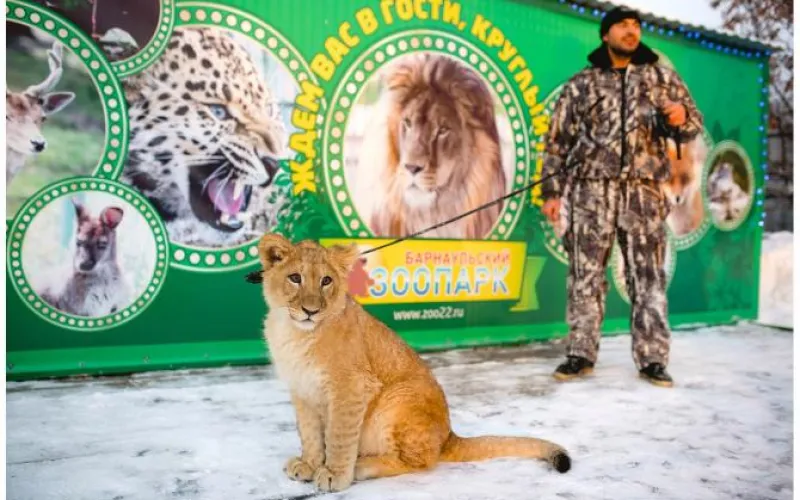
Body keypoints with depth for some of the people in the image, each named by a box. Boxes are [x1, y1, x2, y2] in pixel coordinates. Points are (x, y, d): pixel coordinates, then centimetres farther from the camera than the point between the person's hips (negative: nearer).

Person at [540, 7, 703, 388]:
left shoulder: (662, 77, 16)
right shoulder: (581, 84, 12)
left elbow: (693, 125, 15)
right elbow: (558, 140, 9)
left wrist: (681, 117, -9)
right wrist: (551, 191, 2)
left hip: (643, 192, 1)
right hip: (590, 191, -1)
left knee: (648, 277, 0)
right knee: (585, 274, 1)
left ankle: (652, 359, 8)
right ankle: (581, 354, 10)